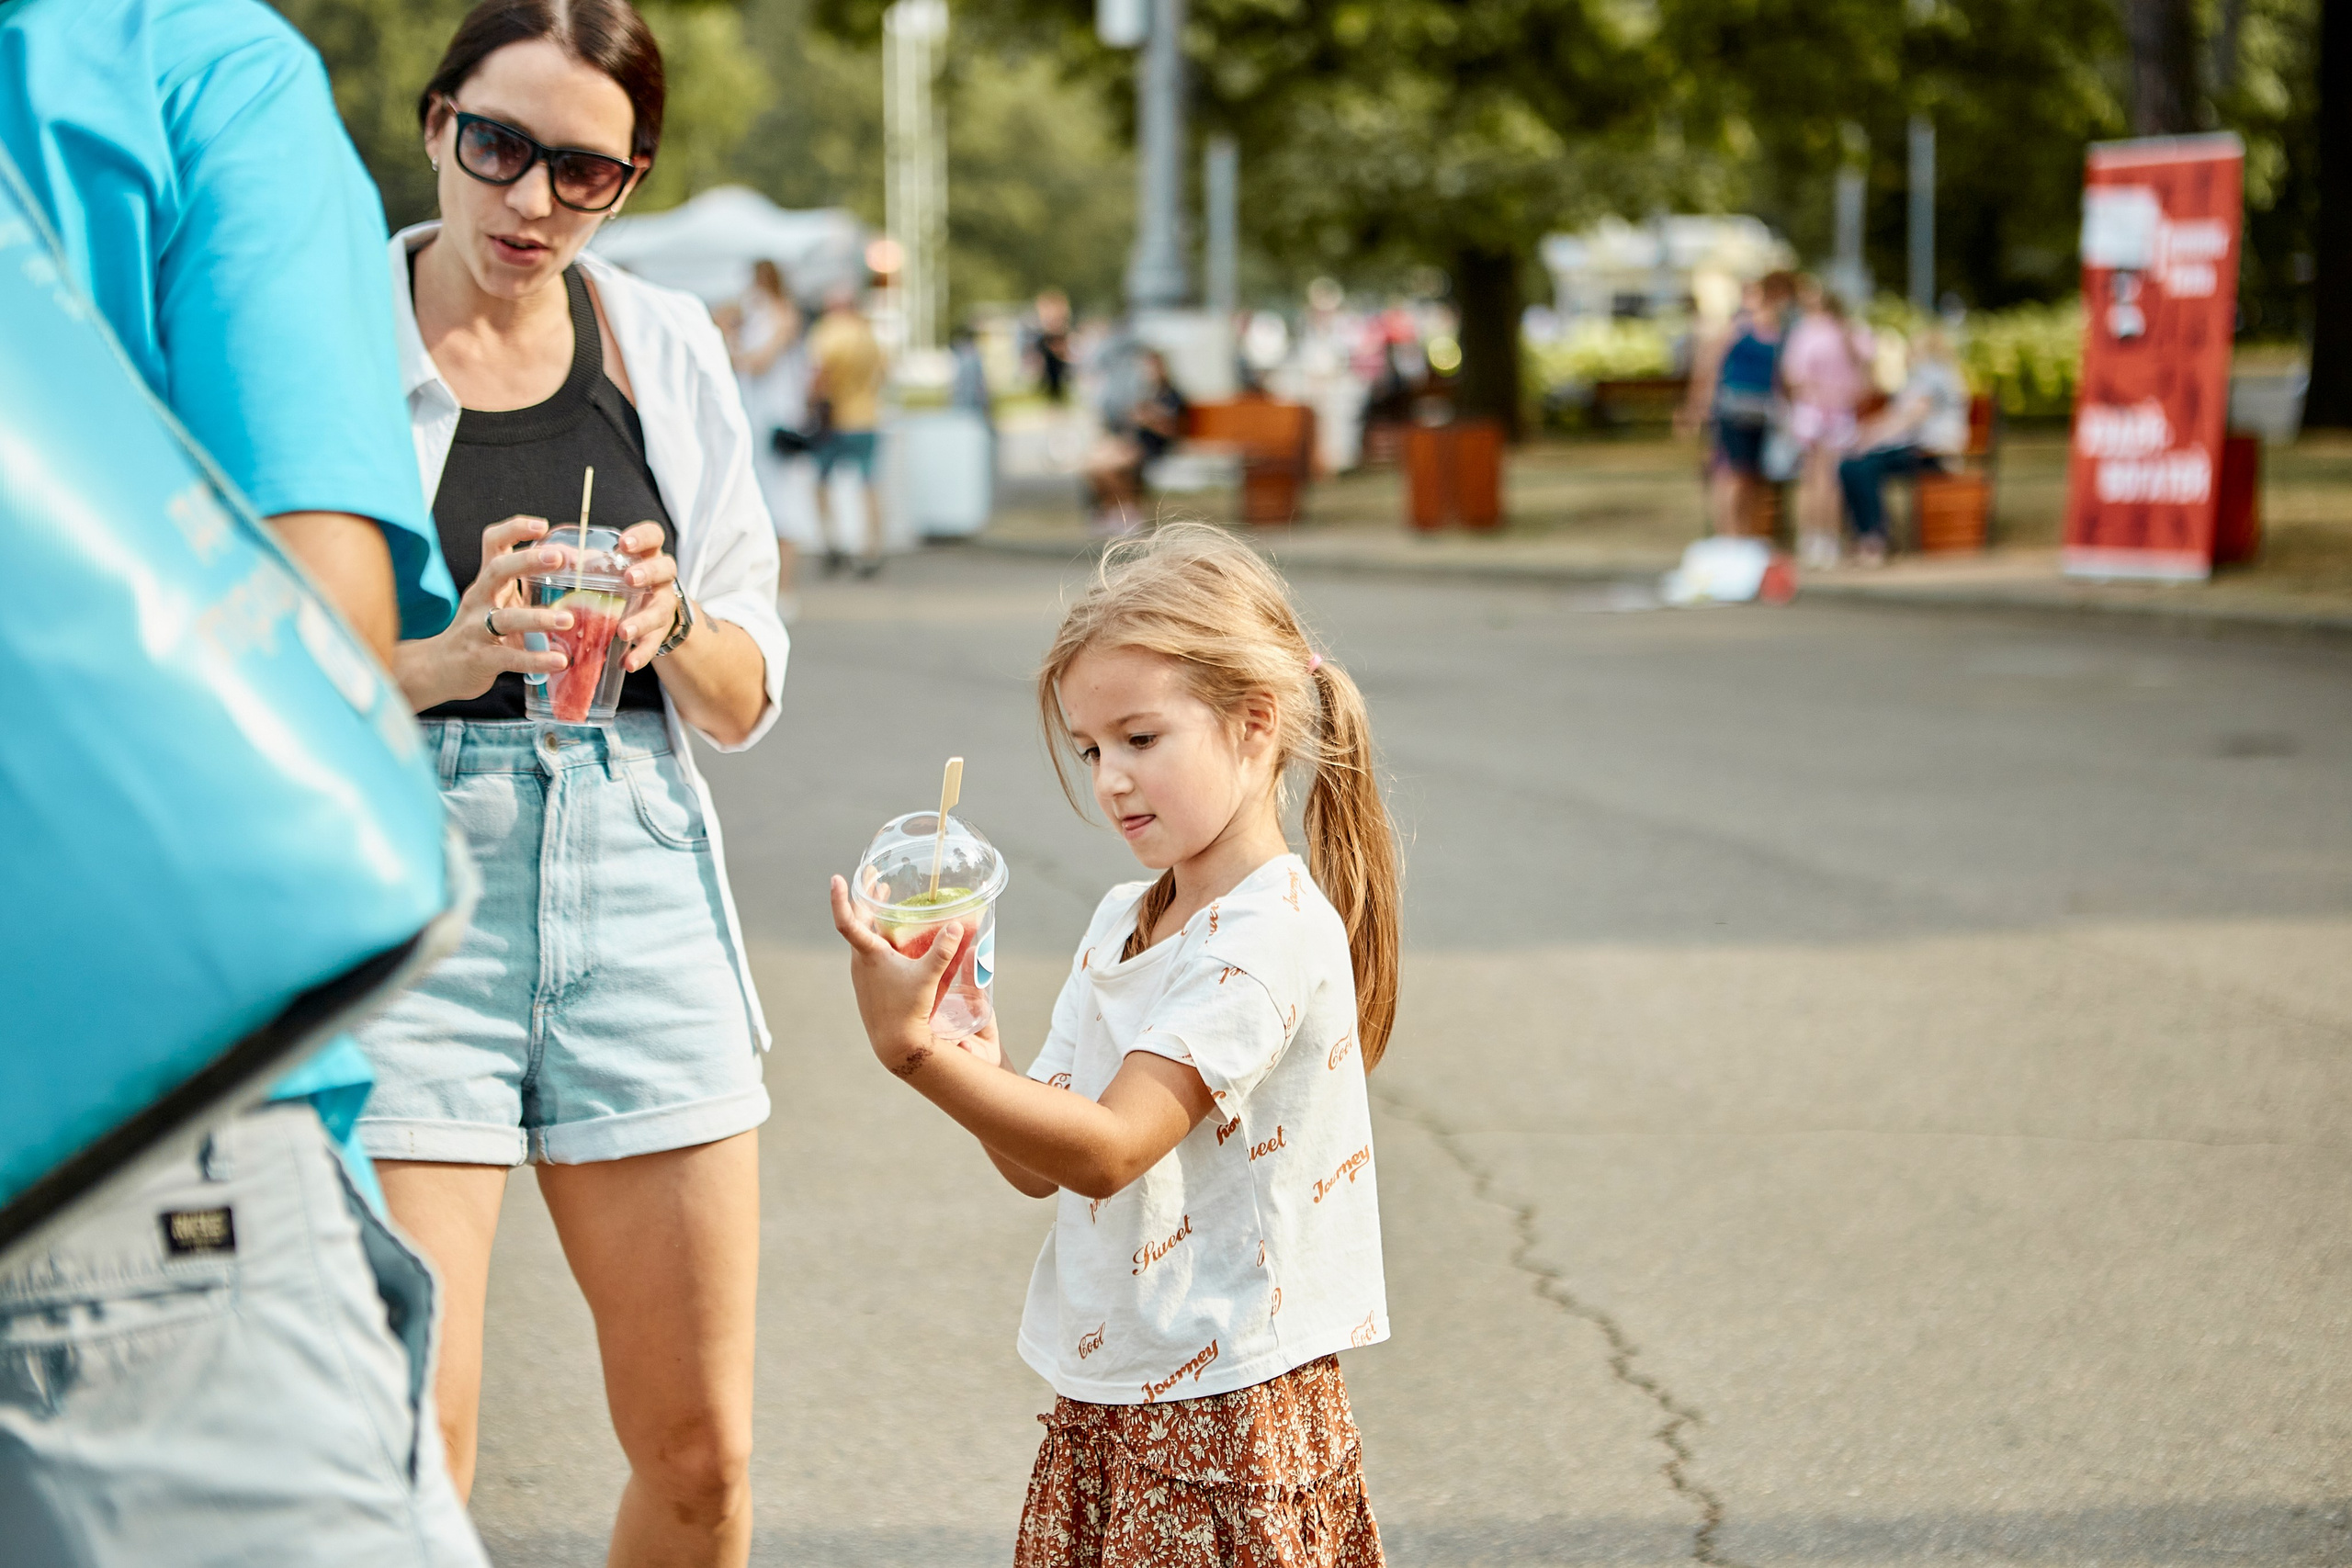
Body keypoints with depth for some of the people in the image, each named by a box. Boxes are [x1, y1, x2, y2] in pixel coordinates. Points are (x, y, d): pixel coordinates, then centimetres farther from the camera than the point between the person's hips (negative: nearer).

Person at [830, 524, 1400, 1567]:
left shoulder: (1273, 932, -16)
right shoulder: (1120, 924, 11)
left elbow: (1107, 1149, -23)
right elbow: (1042, 1167, 9)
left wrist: (915, 1049, -29)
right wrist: (978, 1070, -11)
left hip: (1229, 1407, -8)